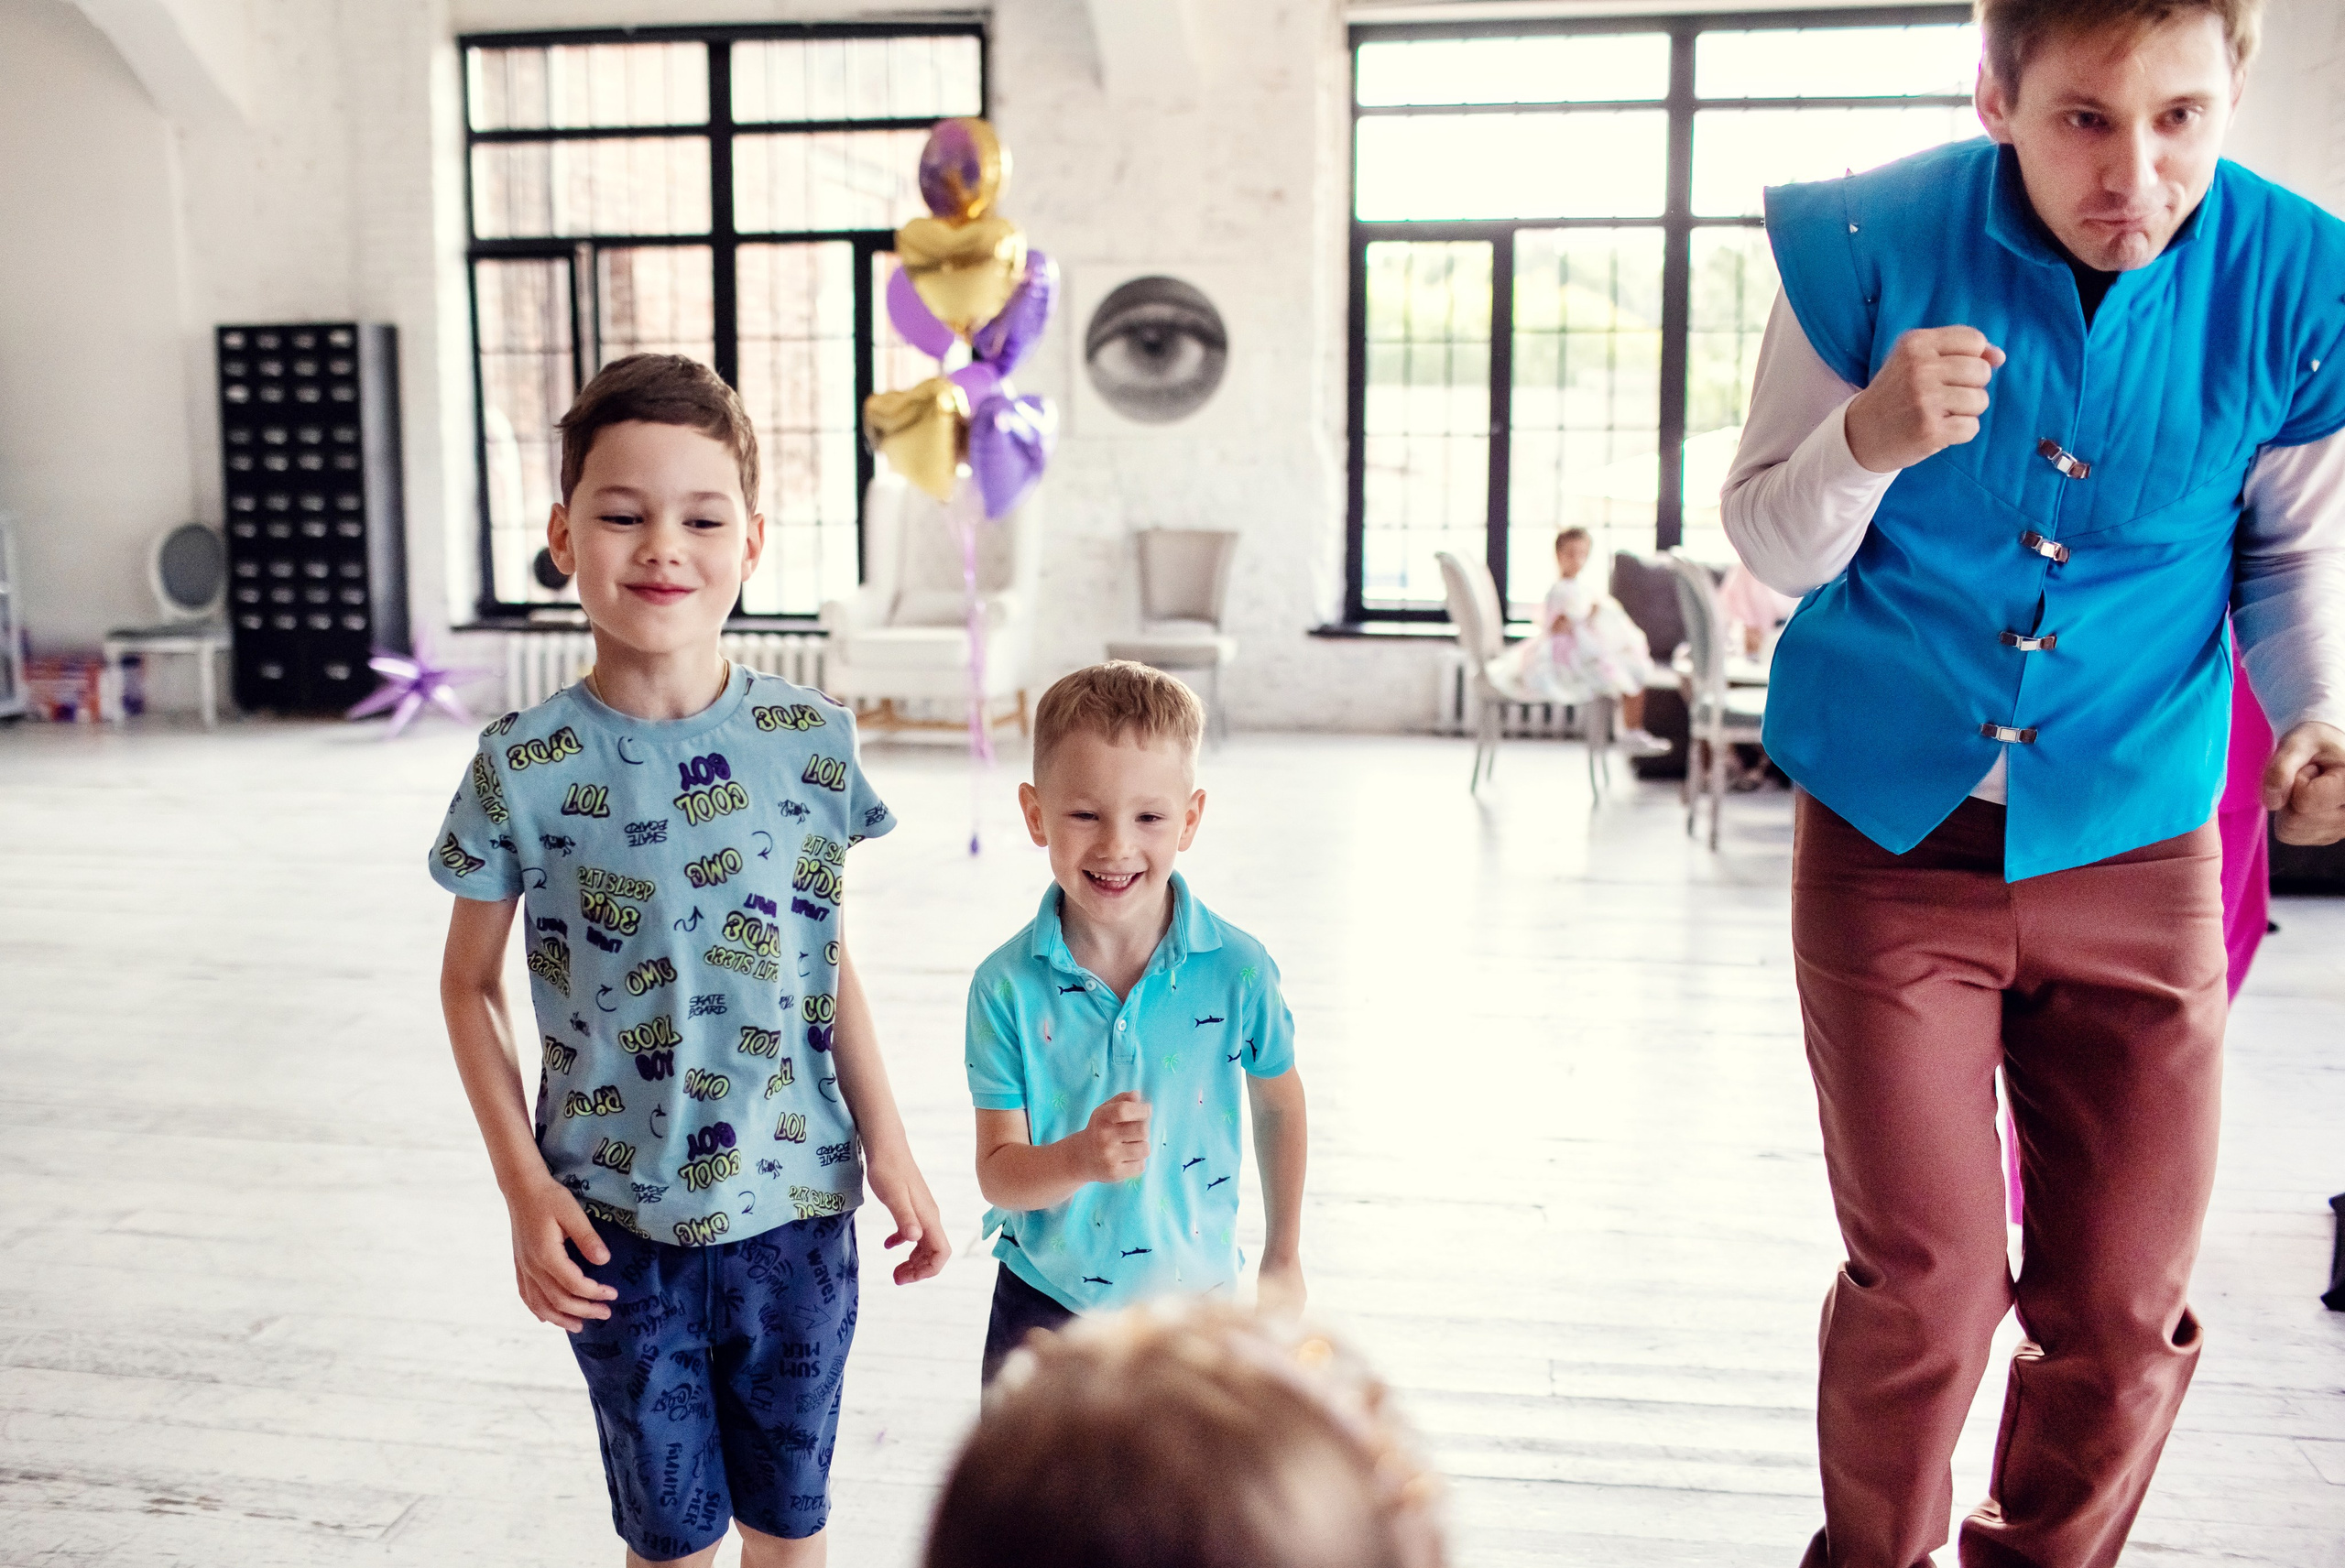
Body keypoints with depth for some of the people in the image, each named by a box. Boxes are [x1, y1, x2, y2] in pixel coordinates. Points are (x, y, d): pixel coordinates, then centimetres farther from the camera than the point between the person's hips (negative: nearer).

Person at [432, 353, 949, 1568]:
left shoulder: (812, 742, -6)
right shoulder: (523, 769, -11)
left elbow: (832, 964, 4)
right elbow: (470, 986, 0)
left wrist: (888, 1146, 3)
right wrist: (525, 1190, -5)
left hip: (795, 1205, 2)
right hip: (618, 1221, -1)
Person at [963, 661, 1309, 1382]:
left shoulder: (1236, 970, -14)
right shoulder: (1008, 986, -15)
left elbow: (1278, 1103, 5)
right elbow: (998, 1172, -13)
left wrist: (1283, 1259, 13)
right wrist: (1080, 1159, -35)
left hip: (1192, 1303, 0)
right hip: (1043, 1308, 0)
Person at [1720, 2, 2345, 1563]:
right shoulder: (1871, 247, -12)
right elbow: (1773, 547, -5)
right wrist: (1867, 439, -26)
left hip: (2138, 857, 2)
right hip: (1892, 838, -2)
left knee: (2126, 1310, 9)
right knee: (1925, 1287, 1)